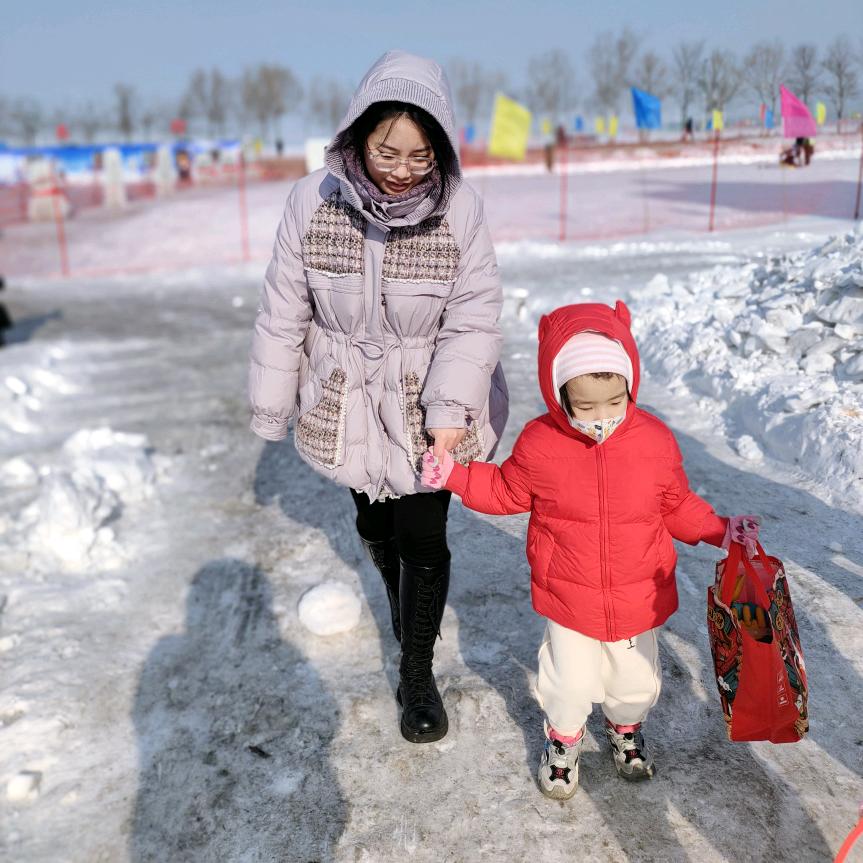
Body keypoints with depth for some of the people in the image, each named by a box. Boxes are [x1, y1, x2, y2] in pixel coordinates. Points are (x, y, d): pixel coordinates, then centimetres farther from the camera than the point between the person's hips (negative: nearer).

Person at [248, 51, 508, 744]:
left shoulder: (459, 206, -16)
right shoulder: (316, 199, -14)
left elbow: (473, 320, -14)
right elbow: (284, 313, -5)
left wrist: (450, 409, -26)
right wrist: (272, 406, 2)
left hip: (425, 406, -2)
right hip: (347, 405, 2)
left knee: (423, 539, 3)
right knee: (376, 526, 21)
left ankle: (418, 673, 26)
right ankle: (407, 620, 52)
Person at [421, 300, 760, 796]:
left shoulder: (656, 440, -12)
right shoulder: (538, 444, -15)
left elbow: (679, 507, 4)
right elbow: (506, 492, 3)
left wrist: (722, 531, -6)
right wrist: (455, 476, -7)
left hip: (639, 599, 2)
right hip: (569, 600, -1)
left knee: (636, 680, 19)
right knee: (570, 683, 9)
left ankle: (627, 727, 53)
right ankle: (564, 737, 43)